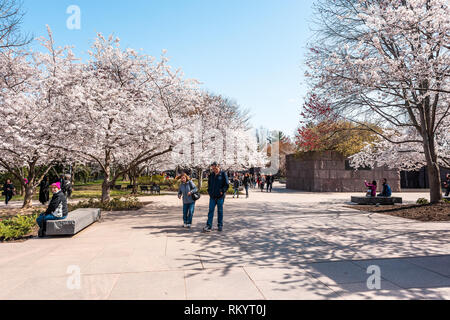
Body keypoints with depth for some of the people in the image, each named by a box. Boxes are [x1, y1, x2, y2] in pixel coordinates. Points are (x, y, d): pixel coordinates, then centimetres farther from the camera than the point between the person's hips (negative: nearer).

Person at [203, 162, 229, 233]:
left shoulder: (223, 174, -5)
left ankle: (220, 226, 17)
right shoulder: (211, 175, 9)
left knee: (220, 211, 7)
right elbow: (209, 184, 22)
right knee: (211, 210, 0)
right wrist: (209, 191, 11)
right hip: (212, 196, 4)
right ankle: (209, 226, 2)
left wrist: (222, 191, -12)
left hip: (220, 196, -4)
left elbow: (227, 185, -6)